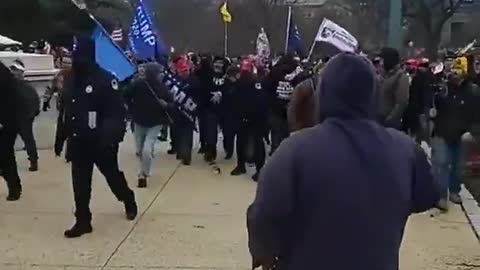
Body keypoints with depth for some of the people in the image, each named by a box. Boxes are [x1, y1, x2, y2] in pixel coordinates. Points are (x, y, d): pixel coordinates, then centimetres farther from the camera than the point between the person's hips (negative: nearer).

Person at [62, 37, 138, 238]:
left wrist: (111, 137, -28)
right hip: (78, 142, 6)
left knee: (112, 174, 13)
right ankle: (82, 221, 16)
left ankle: (129, 202, 39)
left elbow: (117, 112, -18)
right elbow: (66, 111, 15)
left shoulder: (105, 79, -15)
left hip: (101, 143, -6)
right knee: (80, 182, 6)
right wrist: (62, 137, 15)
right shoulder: (71, 81, 7)